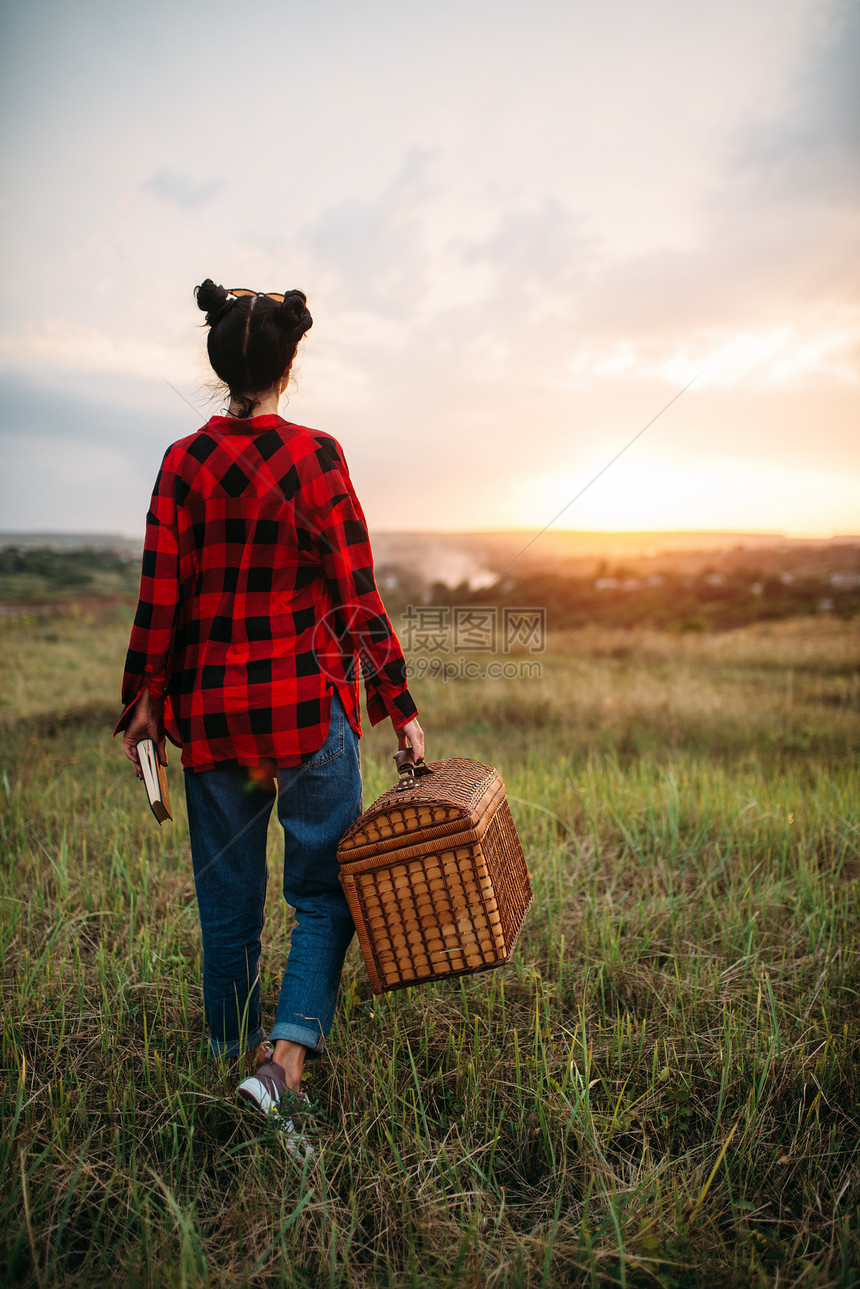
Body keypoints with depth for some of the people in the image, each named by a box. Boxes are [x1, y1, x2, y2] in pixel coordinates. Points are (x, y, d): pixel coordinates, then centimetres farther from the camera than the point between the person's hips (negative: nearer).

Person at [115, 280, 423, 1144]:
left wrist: (143, 701, 12)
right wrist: (399, 706, -3)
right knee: (325, 885, 11)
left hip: (209, 702, 3)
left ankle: (235, 1053, 33)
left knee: (227, 893, 17)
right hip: (309, 698, -3)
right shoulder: (315, 456, -7)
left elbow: (160, 597, 0)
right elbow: (356, 593, -9)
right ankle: (288, 1053, -2)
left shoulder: (183, 463, 0)